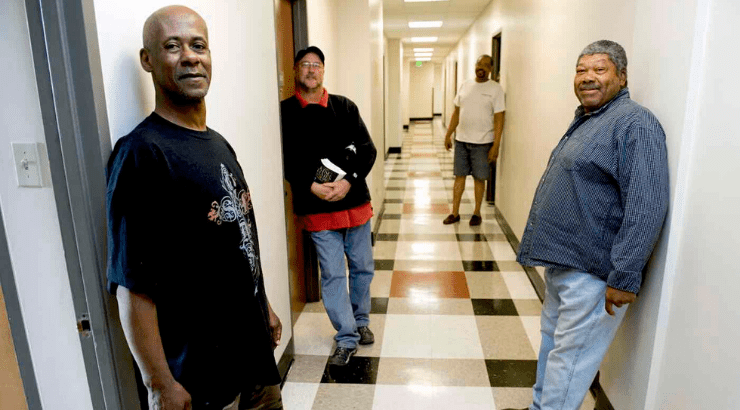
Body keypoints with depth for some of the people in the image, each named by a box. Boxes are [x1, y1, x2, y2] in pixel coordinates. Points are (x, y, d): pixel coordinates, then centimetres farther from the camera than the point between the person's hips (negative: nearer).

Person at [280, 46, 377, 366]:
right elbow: (285, 160, -5)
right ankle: (347, 339, 20)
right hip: (317, 209, -2)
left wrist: (348, 182, -15)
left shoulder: (344, 106, 4)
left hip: (355, 202, 2)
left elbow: (367, 150, -1)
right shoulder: (284, 112, 0)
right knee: (332, 275, 4)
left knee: (363, 268, 15)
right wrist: (311, 186, -18)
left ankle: (360, 321, 38)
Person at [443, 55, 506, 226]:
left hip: (482, 143, -4)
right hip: (461, 141, 4)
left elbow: (499, 119, -10)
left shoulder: (495, 89, -6)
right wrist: (448, 135, 9)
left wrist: (496, 146, -15)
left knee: (479, 178, 6)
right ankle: (455, 213, 17)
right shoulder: (465, 85, 8)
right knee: (459, 176, 8)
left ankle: (477, 213, 21)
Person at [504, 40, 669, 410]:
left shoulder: (634, 123, -15)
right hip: (561, 262, 10)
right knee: (551, 344, 22)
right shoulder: (585, 120, 14)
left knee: (568, 361, 1)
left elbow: (646, 207, -23)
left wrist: (624, 277, -24)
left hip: (591, 272, -10)